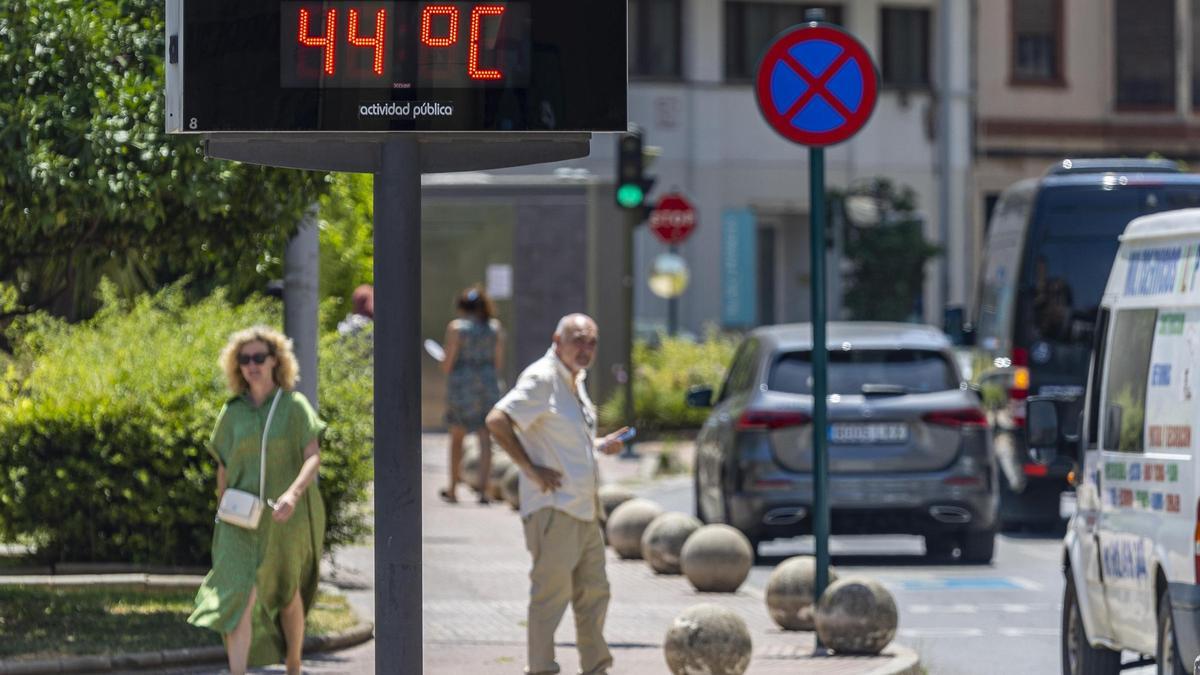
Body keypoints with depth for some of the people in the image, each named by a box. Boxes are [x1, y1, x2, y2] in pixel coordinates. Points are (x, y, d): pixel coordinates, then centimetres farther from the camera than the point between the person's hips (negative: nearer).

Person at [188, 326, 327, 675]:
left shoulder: (294, 405, -2)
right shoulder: (233, 412, 6)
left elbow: (314, 457, -12)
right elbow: (224, 468, 13)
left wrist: (293, 493, -29)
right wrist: (223, 512, 15)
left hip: (287, 519, -1)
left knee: (288, 595, 15)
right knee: (240, 596, -15)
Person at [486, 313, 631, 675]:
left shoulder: (575, 381, 17)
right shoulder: (542, 378, -12)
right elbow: (497, 420, -23)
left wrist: (600, 444, 14)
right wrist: (531, 469, -22)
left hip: (585, 509, 9)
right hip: (554, 507, -9)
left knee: (593, 591, 14)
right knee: (552, 591, -7)